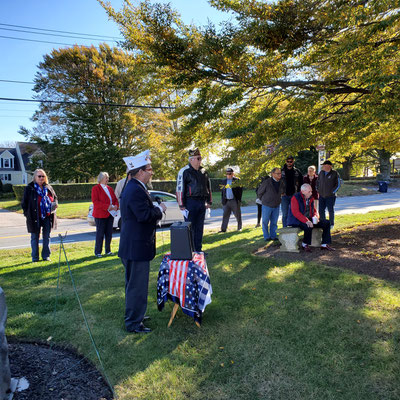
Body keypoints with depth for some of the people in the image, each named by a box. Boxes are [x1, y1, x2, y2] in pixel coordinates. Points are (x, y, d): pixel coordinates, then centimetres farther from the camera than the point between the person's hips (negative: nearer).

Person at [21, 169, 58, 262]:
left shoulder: (48, 188, 7)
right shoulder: (29, 188, -5)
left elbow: (55, 198, 19)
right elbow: (24, 203, -3)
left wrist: (55, 204, -1)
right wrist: (27, 214, -8)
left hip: (47, 217, 4)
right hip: (35, 218, -3)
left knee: (47, 237, 9)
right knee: (35, 237, 7)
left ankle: (46, 256, 21)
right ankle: (35, 257, 17)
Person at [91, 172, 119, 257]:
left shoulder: (110, 188, 16)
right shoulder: (95, 188, -4)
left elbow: (115, 199, 16)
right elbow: (95, 201, -14)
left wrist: (116, 206, -7)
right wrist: (107, 207, -21)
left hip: (110, 214, 6)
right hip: (100, 215, -6)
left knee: (109, 233, 8)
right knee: (100, 234, -2)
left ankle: (108, 251, 18)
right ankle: (97, 252, 8)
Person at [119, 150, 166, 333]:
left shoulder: (133, 187, 13)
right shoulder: (136, 190, -22)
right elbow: (144, 215, -29)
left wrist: (156, 208, 8)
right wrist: (160, 209, -14)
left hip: (133, 246, 11)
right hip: (136, 247, -11)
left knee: (133, 283, 23)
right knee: (137, 286, 1)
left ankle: (134, 314, 39)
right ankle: (133, 323, 14)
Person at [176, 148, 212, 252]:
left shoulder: (203, 171, 13)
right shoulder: (184, 171, -7)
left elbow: (208, 186, 22)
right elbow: (180, 188, -8)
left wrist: (209, 201, 17)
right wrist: (181, 205, -11)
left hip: (202, 203, 6)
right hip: (191, 202, -6)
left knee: (199, 228, 11)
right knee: (190, 228, -2)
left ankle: (198, 250, 21)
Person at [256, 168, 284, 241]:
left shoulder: (281, 183, -1)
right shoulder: (266, 182, -17)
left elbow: (282, 191, 23)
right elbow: (259, 192, -5)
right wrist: (263, 200, 8)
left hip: (276, 206, 4)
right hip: (267, 205, -4)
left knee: (274, 222, 10)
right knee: (265, 222, 4)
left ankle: (273, 236, 21)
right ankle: (266, 237, 15)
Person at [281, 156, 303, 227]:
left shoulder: (297, 172, 6)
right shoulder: (282, 171, 3)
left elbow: (301, 183, 12)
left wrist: (299, 193, 1)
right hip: (285, 196, -1)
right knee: (285, 214, 0)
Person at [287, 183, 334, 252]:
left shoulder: (310, 198, 9)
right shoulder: (295, 198, -14)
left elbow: (314, 210, 19)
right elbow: (295, 212, -24)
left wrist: (315, 216, -5)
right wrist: (306, 221, -33)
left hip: (309, 219, 8)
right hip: (297, 221, -8)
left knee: (326, 223, -4)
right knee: (309, 227, -37)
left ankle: (325, 244, 2)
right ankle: (305, 245, -12)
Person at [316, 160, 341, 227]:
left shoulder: (334, 173, -6)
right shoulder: (321, 172, 8)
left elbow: (338, 184, -4)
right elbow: (317, 182, 20)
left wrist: (332, 191, -10)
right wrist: (318, 190, 11)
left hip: (330, 196, -4)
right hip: (321, 196, 5)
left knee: (331, 210, 3)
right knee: (321, 210, 5)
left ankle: (331, 224, 17)